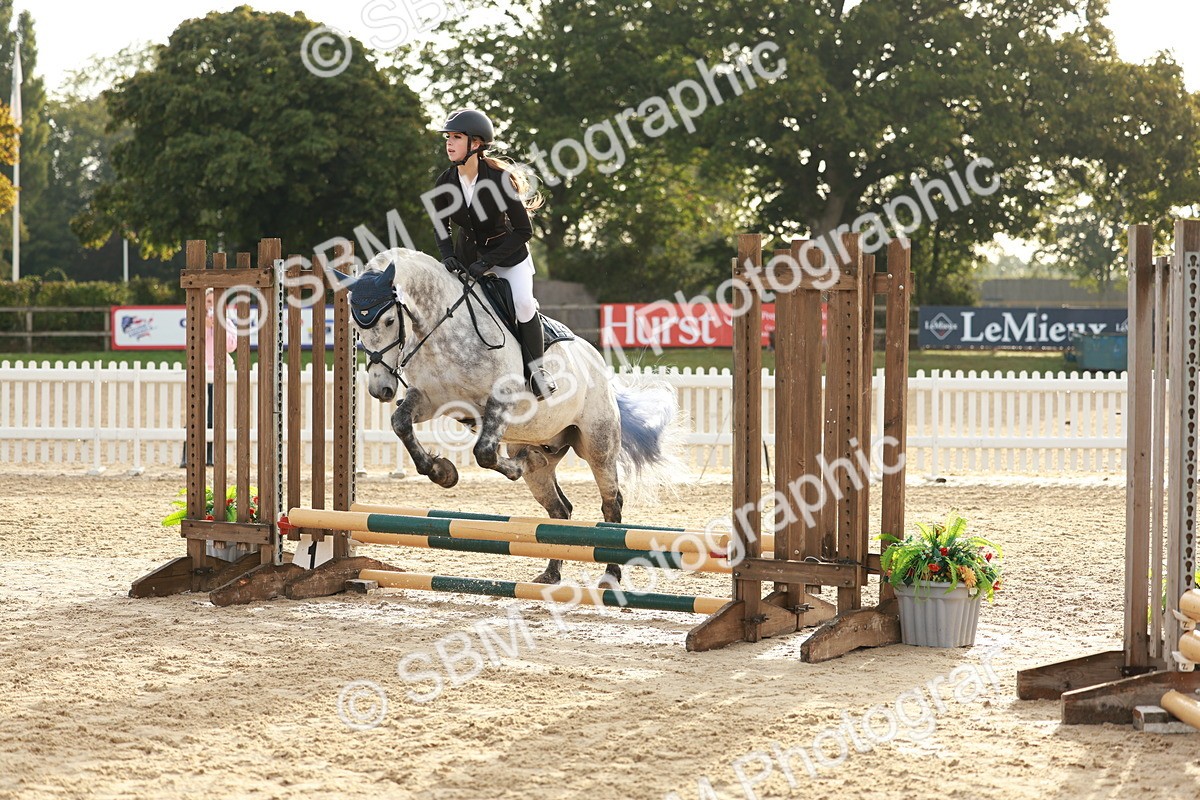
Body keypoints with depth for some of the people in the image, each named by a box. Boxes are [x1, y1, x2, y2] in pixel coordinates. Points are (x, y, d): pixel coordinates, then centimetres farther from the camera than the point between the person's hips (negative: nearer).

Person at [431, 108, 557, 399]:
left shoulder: (500, 179, -28)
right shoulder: (444, 184, -14)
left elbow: (523, 231, -23)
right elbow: (440, 227, 4)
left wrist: (487, 262, -27)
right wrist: (448, 257, -15)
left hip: (508, 251, -5)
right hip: (468, 253, 5)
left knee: (523, 303, -22)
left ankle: (536, 370, -4)